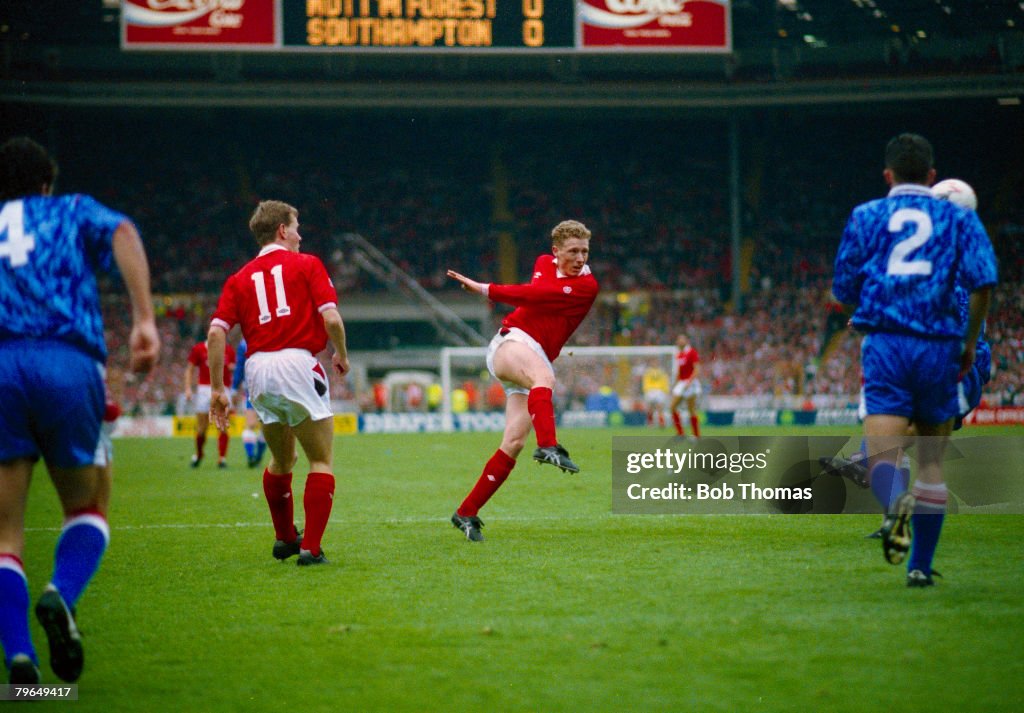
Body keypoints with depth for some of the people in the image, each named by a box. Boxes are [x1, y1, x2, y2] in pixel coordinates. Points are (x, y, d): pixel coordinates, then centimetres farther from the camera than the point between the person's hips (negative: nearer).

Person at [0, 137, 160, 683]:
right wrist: (144, 320, -8)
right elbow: (122, 234, 1)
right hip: (68, 365, -1)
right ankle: (61, 595, -11)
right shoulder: (72, 211, 24)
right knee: (87, 509, 19)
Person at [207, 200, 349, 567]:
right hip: (298, 363, -5)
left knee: (281, 460, 24)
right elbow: (331, 319, -7)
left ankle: (285, 537, 35)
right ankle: (310, 547, -7)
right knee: (321, 460, 3)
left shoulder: (239, 278, 15)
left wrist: (217, 389, 5)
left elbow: (216, 333, 3)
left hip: (257, 370, 5)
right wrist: (341, 354, 11)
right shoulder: (307, 264, 4)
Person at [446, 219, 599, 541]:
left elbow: (536, 295, -14)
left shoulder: (587, 285, -5)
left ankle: (466, 514, -1)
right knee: (543, 376, -37)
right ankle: (548, 446, -61)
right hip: (511, 343, -1)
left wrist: (485, 289, -14)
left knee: (514, 443, -11)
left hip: (537, 361, 1)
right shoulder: (543, 263, 8)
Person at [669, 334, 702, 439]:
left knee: (692, 410, -6)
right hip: (681, 383, 8)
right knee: (672, 407, -1)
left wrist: (689, 382, -25)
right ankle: (680, 433, 3)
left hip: (691, 383, -8)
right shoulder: (679, 354, 15)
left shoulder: (692, 352, -9)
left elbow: (697, 370, -16)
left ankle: (697, 435, 2)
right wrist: (675, 385, 21)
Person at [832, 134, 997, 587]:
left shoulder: (865, 216, 11)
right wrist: (970, 341, 7)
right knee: (931, 460, 11)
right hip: (939, 347, 1)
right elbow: (983, 280, -5)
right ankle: (921, 565, 11)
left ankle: (894, 505, -43)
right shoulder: (958, 218, 9)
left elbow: (843, 291, 10)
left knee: (881, 454, -8)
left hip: (884, 345, -1)